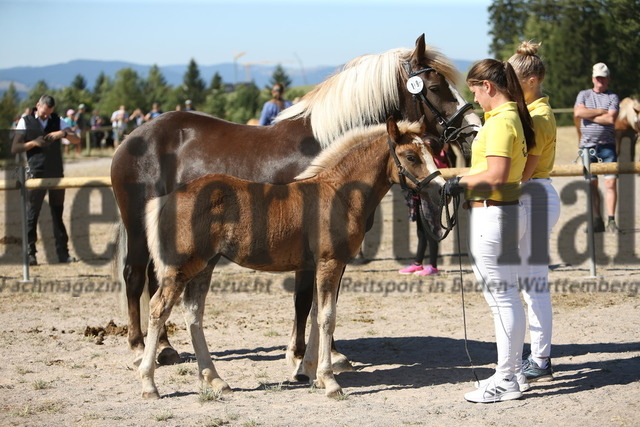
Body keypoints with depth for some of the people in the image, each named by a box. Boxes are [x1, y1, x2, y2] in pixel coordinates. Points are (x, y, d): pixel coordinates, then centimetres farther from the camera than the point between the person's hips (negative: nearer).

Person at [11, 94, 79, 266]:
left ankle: (63, 253, 6)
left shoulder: (57, 121, 12)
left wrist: (64, 133, -15)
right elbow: (15, 148, 1)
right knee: (33, 212, -4)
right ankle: (30, 253, -2)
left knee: (58, 213, 5)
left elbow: (77, 140, 4)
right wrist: (33, 143, -13)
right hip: (37, 173, -3)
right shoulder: (25, 122, 5)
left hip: (56, 173, 3)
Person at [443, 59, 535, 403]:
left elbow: (496, 175, -26)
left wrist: (460, 183, -13)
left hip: (492, 216, -11)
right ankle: (511, 371, 25)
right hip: (508, 210, 11)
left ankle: (506, 381, 1)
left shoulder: (500, 122, -18)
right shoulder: (514, 117, 13)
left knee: (501, 298, -4)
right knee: (506, 297, 16)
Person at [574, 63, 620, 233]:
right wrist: (601, 111, -5)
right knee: (592, 184, 2)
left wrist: (589, 115, -6)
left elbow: (611, 118, -10)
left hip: (607, 145, -1)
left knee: (611, 183, -8)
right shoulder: (584, 95, 12)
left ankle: (611, 221, -6)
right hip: (588, 146, 2)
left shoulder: (612, 97, 7)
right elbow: (577, 113, -7)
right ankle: (597, 220, 7)